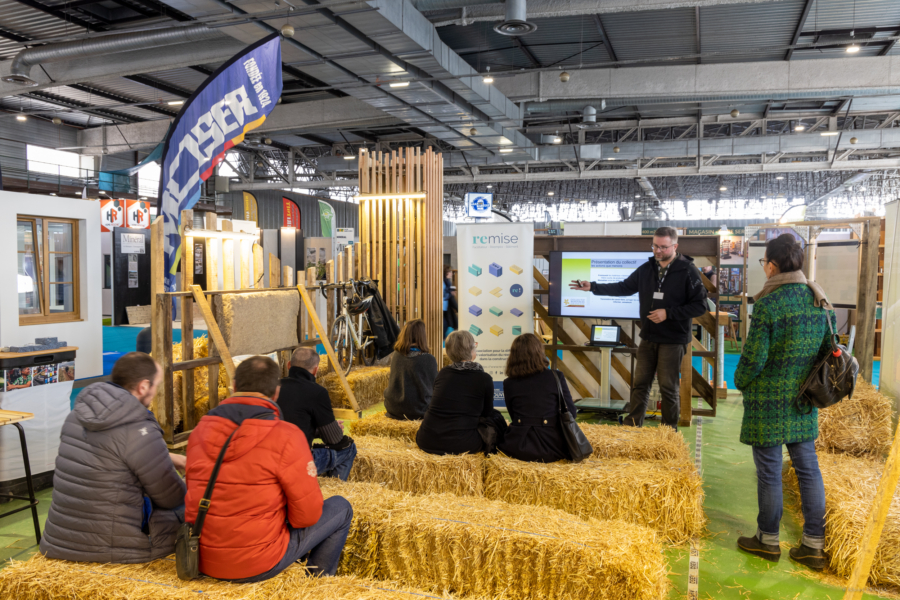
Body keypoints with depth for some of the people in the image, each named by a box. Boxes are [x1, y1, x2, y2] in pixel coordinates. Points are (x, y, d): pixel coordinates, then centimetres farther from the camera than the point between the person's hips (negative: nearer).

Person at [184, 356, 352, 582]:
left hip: (202, 562, 6)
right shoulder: (286, 436, -17)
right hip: (258, 566, -6)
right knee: (340, 507, 13)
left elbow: (197, 495, 13)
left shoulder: (200, 430, 0)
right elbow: (307, 514, -12)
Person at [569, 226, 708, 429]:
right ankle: (631, 425, 18)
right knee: (640, 383, 9)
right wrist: (593, 287, 7)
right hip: (648, 337, 5)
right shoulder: (646, 268, 8)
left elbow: (700, 305, -11)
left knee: (668, 388, 2)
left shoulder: (688, 271, -9)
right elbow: (624, 287, 16)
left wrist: (668, 313, -19)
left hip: (673, 340, -5)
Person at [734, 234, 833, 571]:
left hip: (768, 401, -6)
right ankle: (814, 545, 21)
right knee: (808, 469, 13)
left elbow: (754, 357, -17)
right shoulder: (817, 299, 2)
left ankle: (768, 540, 21)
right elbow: (828, 348, 10)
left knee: (769, 471, 6)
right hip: (803, 402, 6)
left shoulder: (767, 305, -19)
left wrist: (739, 381, 2)